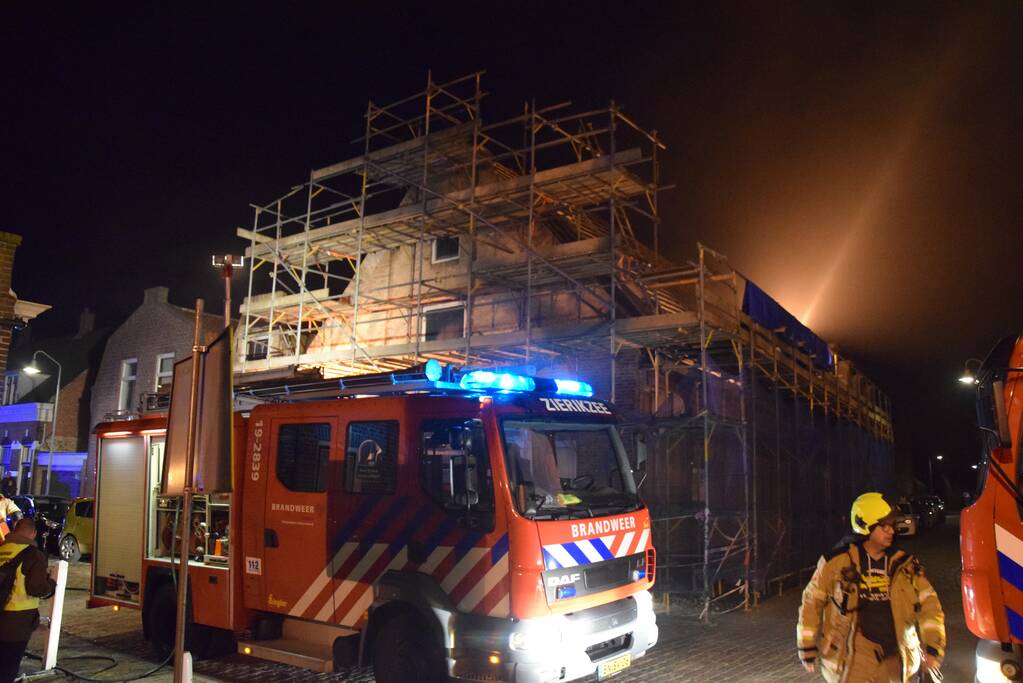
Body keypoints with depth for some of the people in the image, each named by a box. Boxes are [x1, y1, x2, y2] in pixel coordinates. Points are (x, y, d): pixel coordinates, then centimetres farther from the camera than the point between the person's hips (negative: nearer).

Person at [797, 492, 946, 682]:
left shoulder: (903, 564, 3)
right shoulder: (838, 562, -8)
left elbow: (928, 602, 1)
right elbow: (812, 602, -1)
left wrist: (932, 648, -12)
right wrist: (808, 647, 2)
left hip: (896, 660, 4)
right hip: (853, 661, -4)